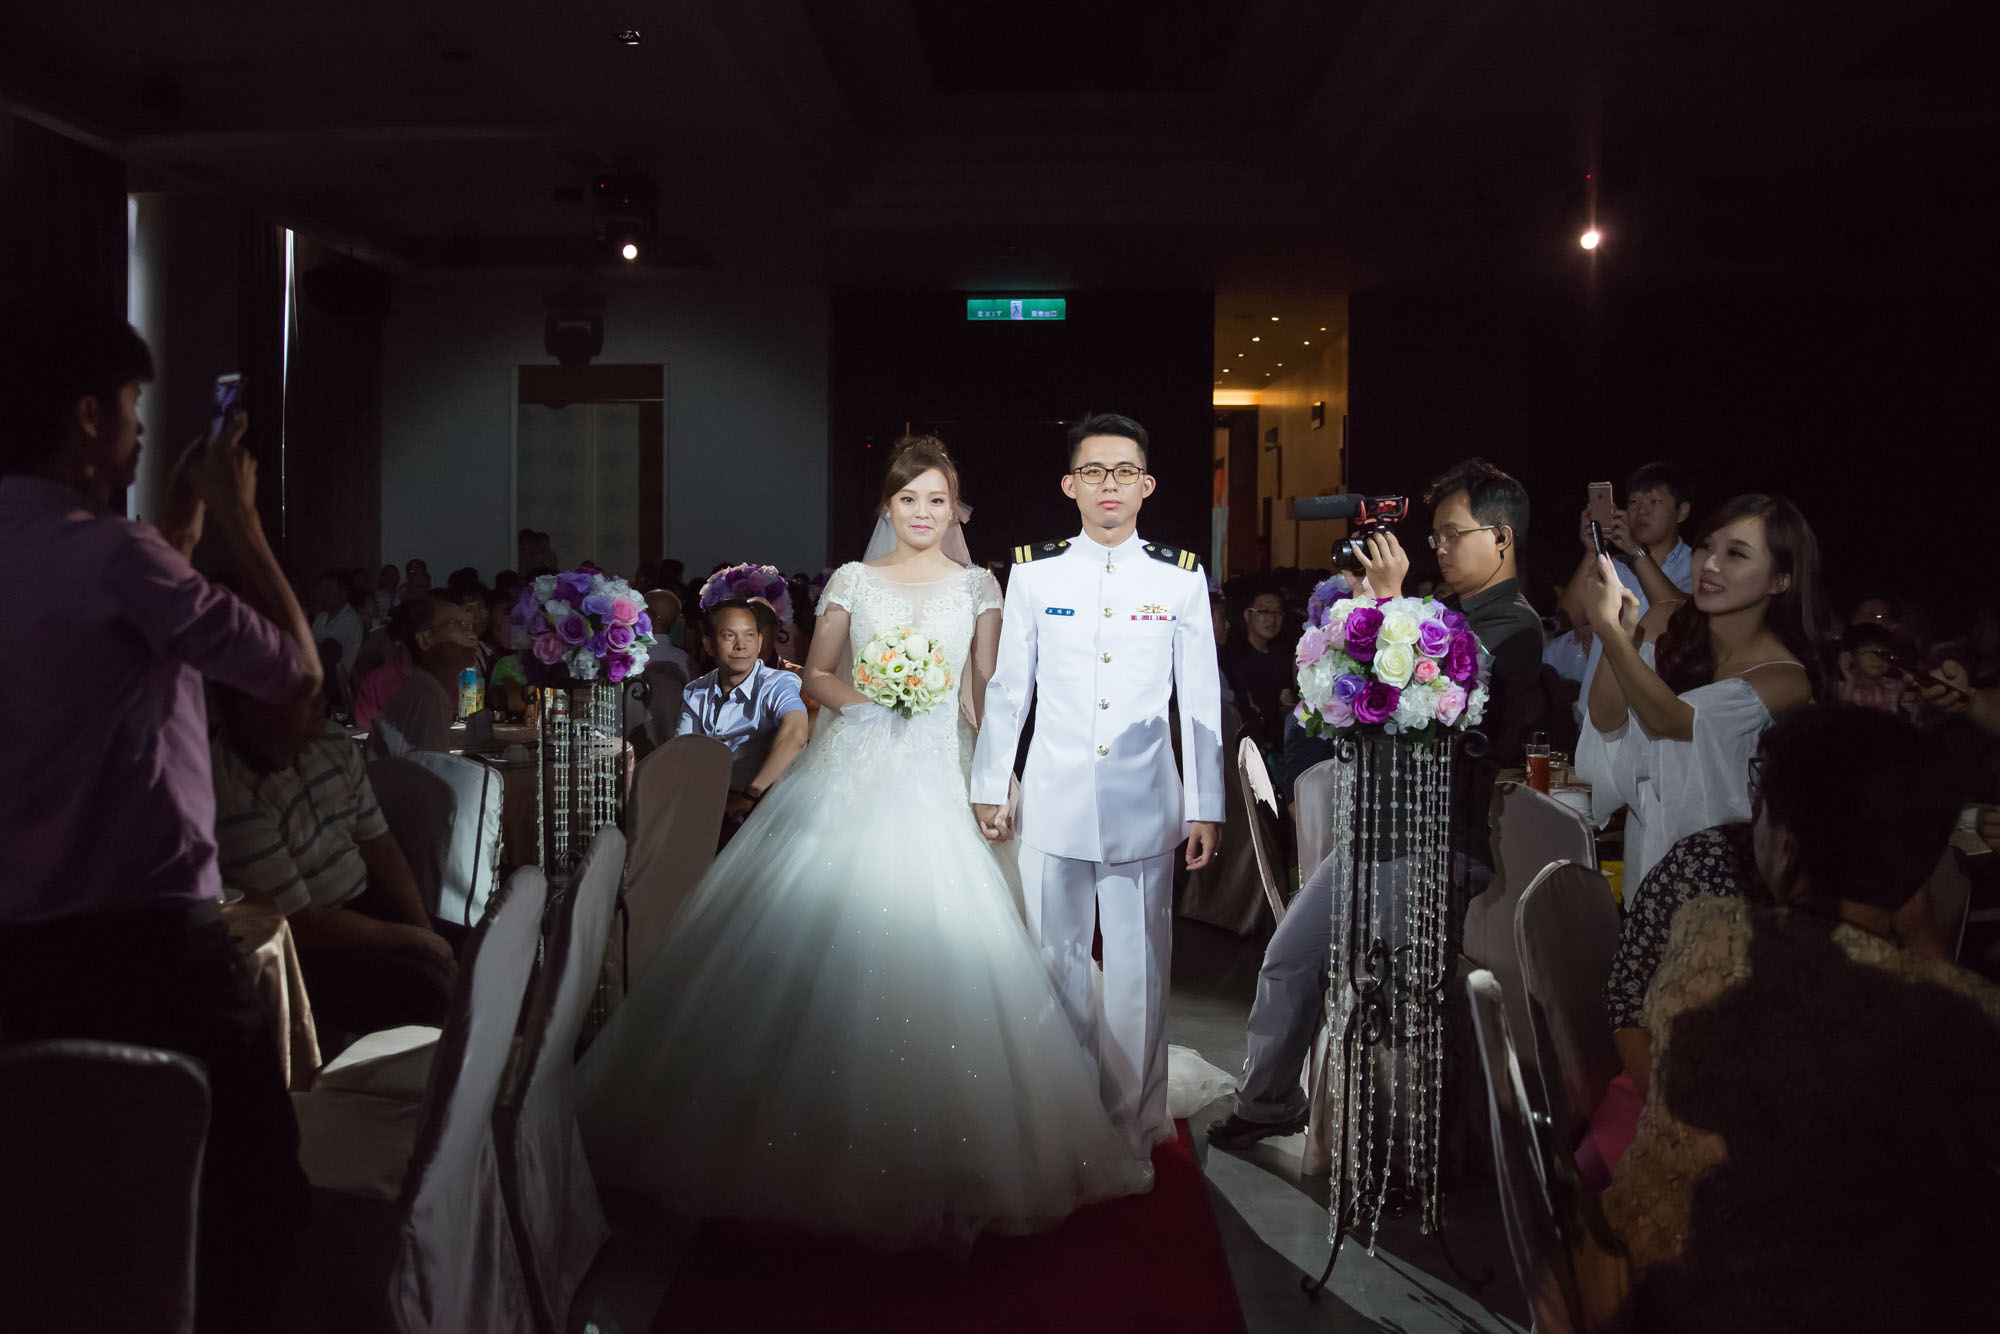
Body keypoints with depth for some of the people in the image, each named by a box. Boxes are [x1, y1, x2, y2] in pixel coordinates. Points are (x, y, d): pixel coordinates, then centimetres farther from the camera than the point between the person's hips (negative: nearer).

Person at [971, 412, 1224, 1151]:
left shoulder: (1181, 577, 3)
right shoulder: (1035, 574, 3)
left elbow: (1201, 700, 4)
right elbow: (1007, 689, 8)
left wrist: (1206, 808, 3)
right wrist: (988, 787, 9)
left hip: (1144, 804, 0)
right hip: (1055, 801, 1)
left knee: (1139, 966, 5)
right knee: (1057, 957, 9)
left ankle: (1134, 1122, 20)